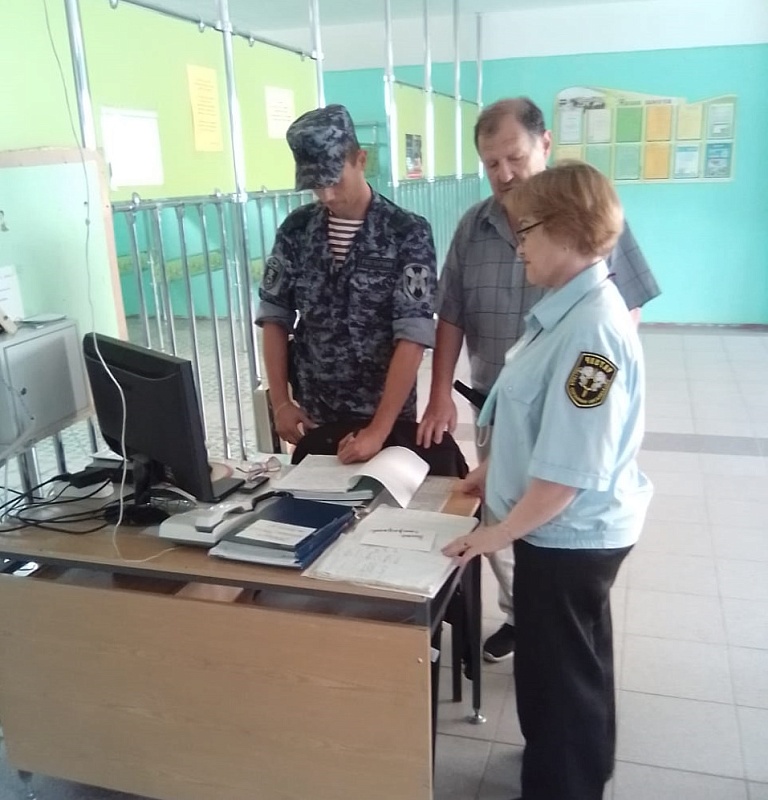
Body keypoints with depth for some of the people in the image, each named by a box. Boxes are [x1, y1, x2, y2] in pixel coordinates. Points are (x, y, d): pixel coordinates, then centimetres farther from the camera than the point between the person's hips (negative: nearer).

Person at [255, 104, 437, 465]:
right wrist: (280, 401, -3)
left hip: (386, 417, -3)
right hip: (312, 417, 3)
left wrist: (379, 429, -23)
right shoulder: (295, 230, -1)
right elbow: (275, 317, 5)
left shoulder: (408, 233, -12)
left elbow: (413, 336, -17)